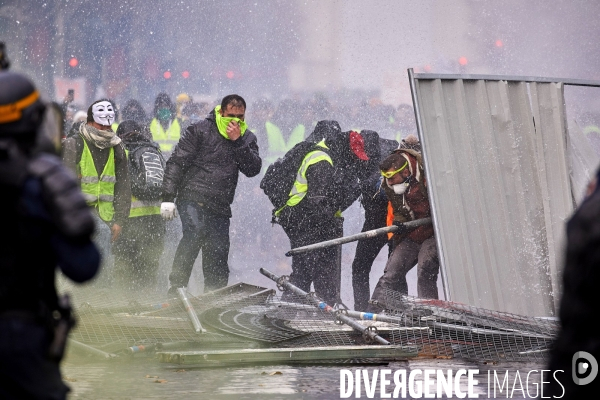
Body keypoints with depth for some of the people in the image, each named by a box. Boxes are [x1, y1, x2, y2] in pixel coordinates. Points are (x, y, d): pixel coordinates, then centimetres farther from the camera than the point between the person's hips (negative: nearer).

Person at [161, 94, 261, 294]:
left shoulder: (247, 139, 14)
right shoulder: (201, 130, 0)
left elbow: (253, 169, -1)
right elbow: (177, 162, -1)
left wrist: (238, 142, -11)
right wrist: (168, 197, -7)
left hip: (220, 207, 5)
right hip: (192, 198, -5)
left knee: (218, 253, 2)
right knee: (194, 233, -27)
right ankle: (176, 287, -28)